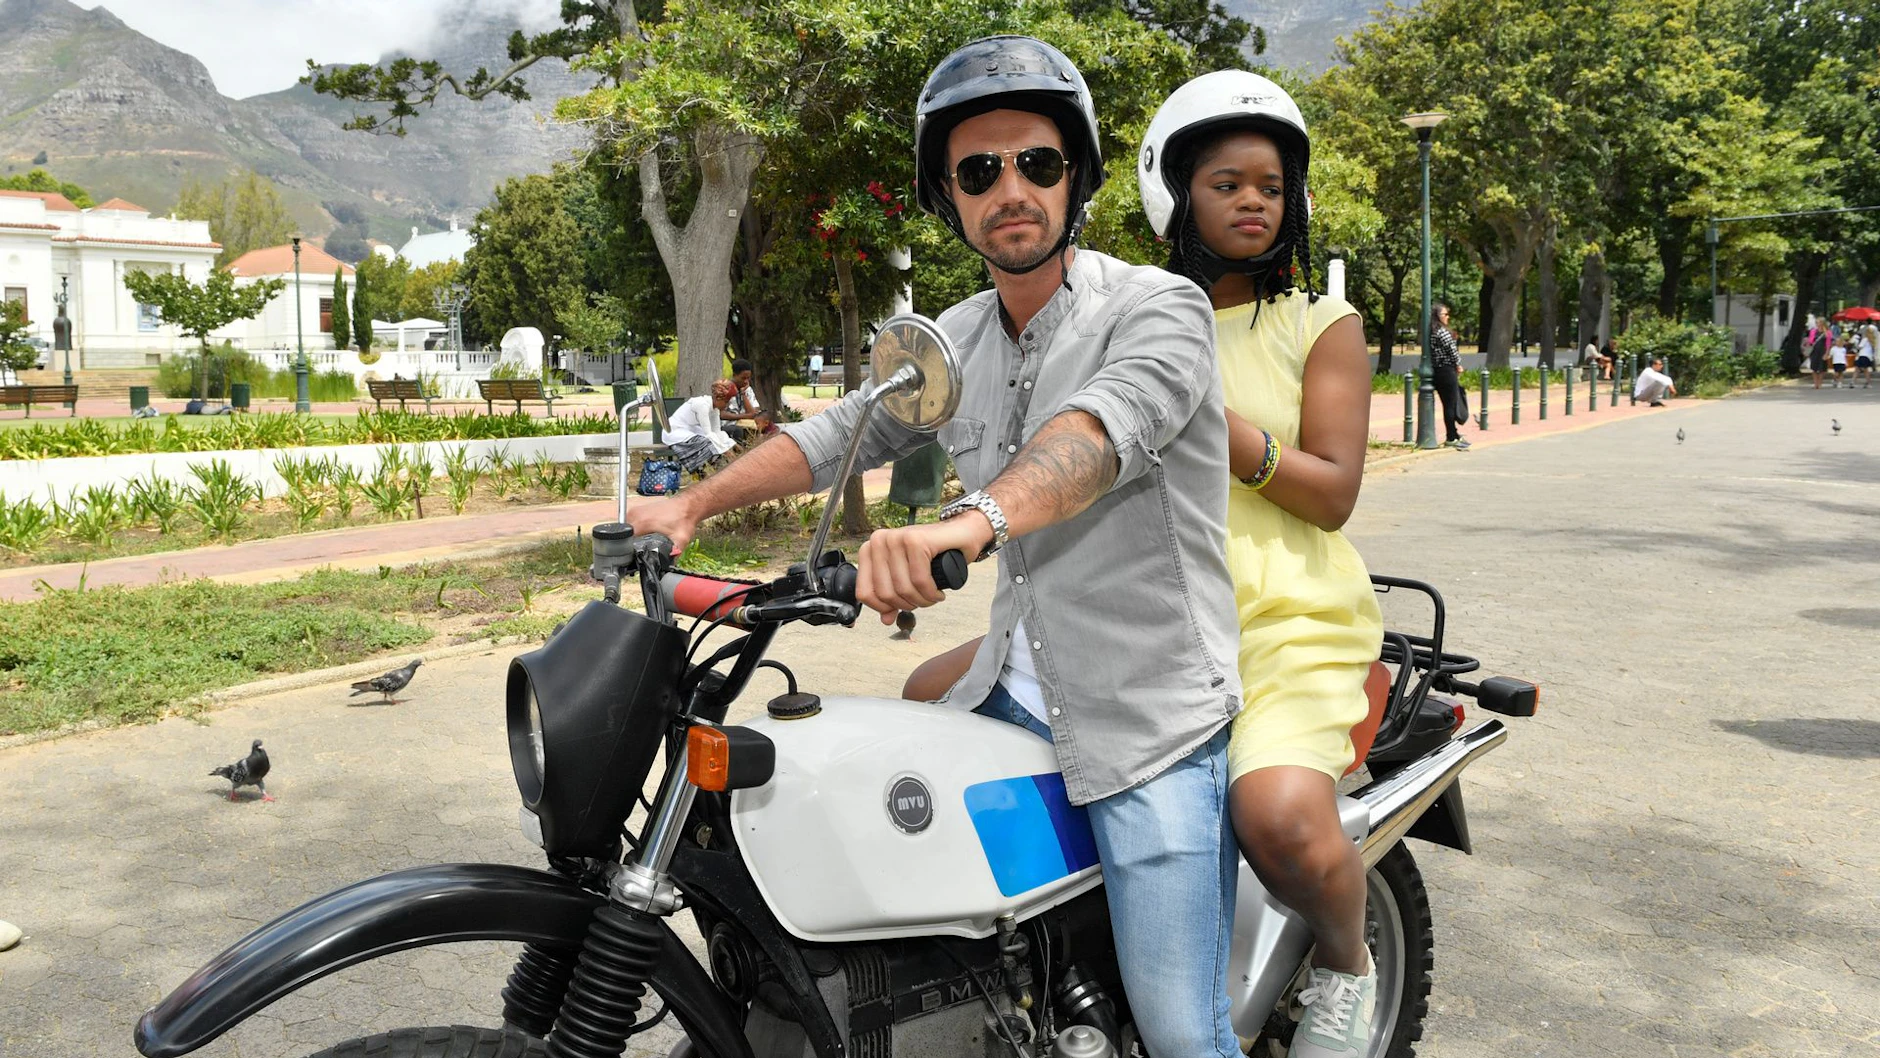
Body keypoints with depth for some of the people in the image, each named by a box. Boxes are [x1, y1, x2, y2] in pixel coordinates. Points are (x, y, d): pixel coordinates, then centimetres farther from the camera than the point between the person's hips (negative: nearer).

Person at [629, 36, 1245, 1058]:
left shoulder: (1156, 308, -13)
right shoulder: (956, 338, 9)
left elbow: (1103, 429, -33)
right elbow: (837, 432, 14)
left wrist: (970, 520, -51)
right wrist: (692, 503, 2)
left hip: (1153, 721, -6)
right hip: (1014, 692, 7)